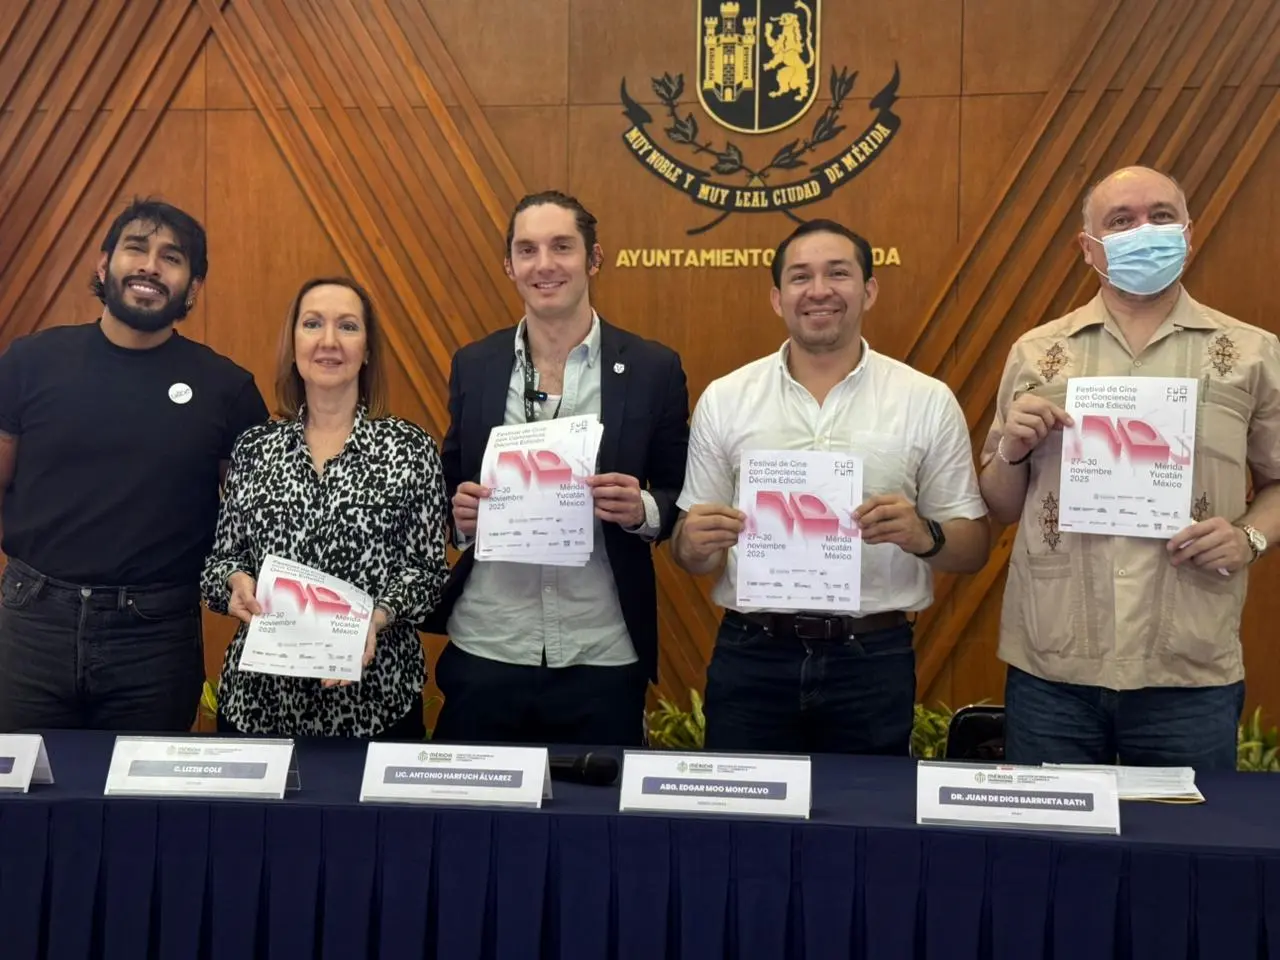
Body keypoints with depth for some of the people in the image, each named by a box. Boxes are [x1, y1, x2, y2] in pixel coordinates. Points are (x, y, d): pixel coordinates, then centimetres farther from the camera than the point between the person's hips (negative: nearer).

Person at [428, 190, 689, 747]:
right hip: (484, 656, 2)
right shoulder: (473, 366, 5)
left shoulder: (653, 369, -1)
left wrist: (643, 509, -17)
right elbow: (448, 487, 13)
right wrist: (459, 510, -9)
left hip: (602, 662, -1)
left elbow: (681, 499, 4)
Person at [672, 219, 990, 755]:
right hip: (751, 656, 1)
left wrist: (923, 535, -18)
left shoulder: (929, 402, 1)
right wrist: (696, 544, -15)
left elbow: (972, 549, 3)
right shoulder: (724, 400, 4)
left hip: (873, 658, 0)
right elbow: (688, 550, 8)